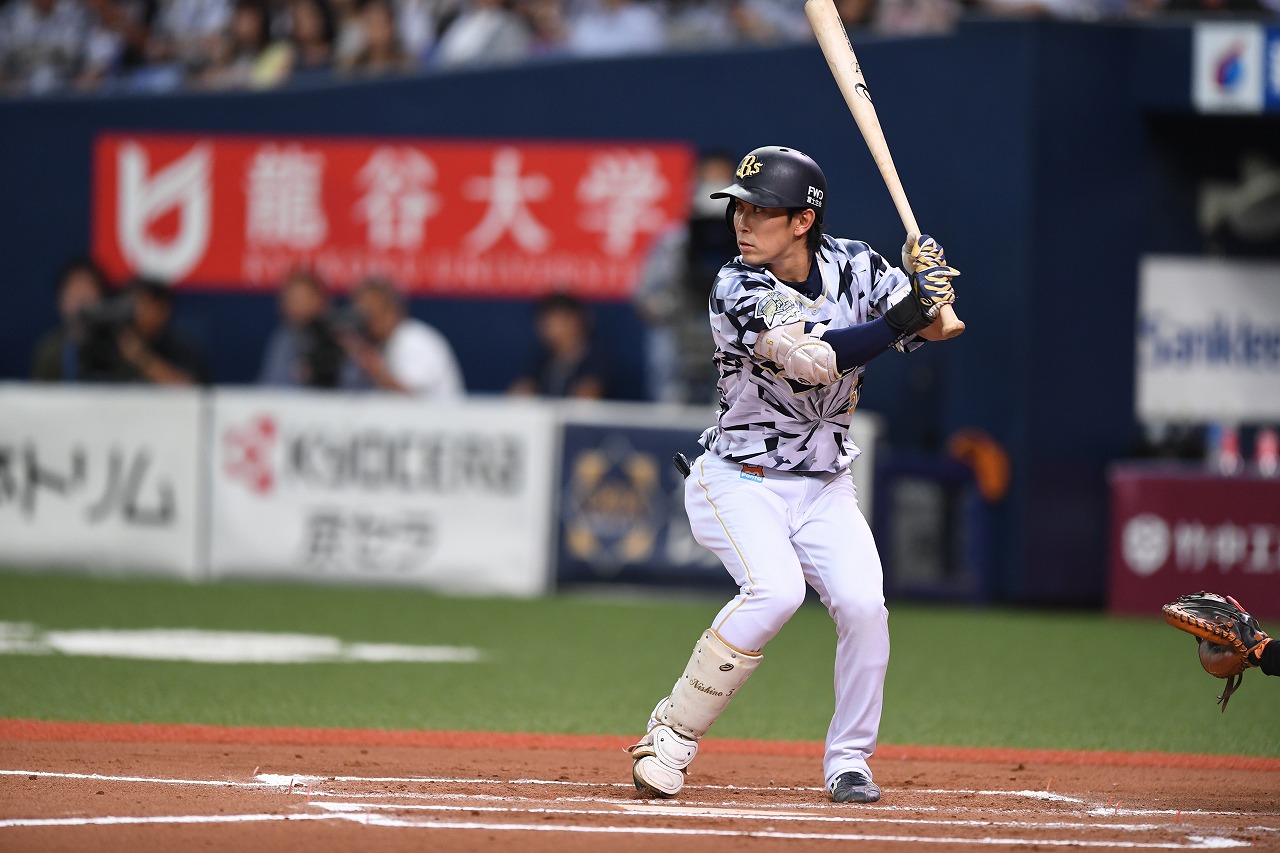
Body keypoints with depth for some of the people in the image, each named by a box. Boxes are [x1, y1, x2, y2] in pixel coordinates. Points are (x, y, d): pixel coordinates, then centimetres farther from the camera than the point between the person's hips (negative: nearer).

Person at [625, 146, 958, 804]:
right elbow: (810, 360, -31)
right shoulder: (739, 290, -19)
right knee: (775, 588, -29)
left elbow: (929, 327, -8)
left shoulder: (851, 264, -4)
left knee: (863, 603, -16)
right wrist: (896, 321, -38)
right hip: (739, 481, -4)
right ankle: (670, 737, -16)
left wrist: (927, 283, -30)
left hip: (825, 488, 4)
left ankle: (848, 761, 3)